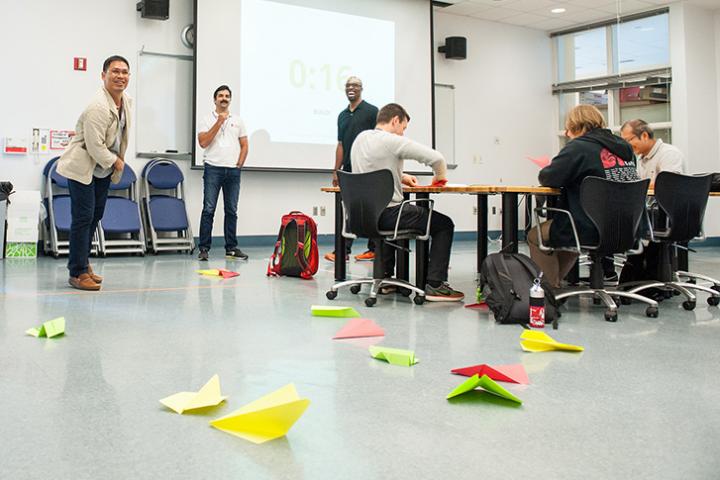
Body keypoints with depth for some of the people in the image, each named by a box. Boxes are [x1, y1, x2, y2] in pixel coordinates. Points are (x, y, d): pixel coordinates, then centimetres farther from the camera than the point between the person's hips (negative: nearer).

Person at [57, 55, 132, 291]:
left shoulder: (126, 102, 3)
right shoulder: (98, 107, -26)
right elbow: (95, 147, -25)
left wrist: (117, 161, 11)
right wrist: (115, 161, -12)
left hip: (104, 169, 9)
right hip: (82, 167, -9)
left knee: (95, 216, 14)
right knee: (83, 217, -9)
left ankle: (82, 263, 26)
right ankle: (78, 273, -2)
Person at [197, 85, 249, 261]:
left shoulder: (238, 121, 13)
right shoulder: (207, 120, 4)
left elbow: (244, 145, 13)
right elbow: (203, 142, -9)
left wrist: (239, 165, 1)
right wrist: (219, 123, -11)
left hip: (233, 171, 3)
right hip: (213, 169, -3)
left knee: (231, 210, 6)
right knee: (209, 209, -6)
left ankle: (231, 248, 12)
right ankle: (204, 248, -2)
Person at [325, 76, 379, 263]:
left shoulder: (372, 111, -3)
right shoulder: (342, 115, 16)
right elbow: (340, 145, 17)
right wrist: (336, 171, 12)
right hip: (348, 171, 6)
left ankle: (374, 249, 7)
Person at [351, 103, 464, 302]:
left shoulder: (360, 138, 9)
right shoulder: (393, 141, -14)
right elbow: (436, 158, -17)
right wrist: (440, 176, 4)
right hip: (387, 214, -8)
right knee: (444, 224, 7)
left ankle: (385, 276, 36)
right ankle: (434, 285, 0)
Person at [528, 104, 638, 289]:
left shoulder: (578, 147, -12)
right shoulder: (624, 147, 11)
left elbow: (547, 179, -12)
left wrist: (545, 171, 12)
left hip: (591, 232, -8)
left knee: (535, 236, 14)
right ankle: (554, 282, 42)